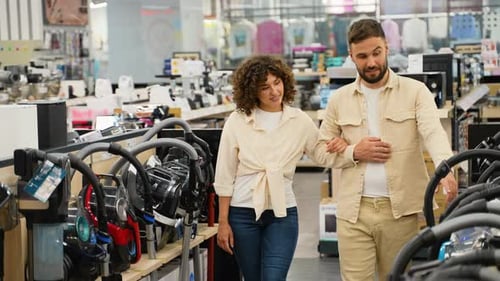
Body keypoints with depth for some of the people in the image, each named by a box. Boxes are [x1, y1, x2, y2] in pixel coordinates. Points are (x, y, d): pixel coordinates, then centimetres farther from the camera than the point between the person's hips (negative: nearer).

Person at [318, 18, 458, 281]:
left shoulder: (415, 91, 0)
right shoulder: (339, 99, 7)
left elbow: (434, 132, -15)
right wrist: (353, 152, -8)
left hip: (400, 208, -1)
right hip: (353, 210, 1)